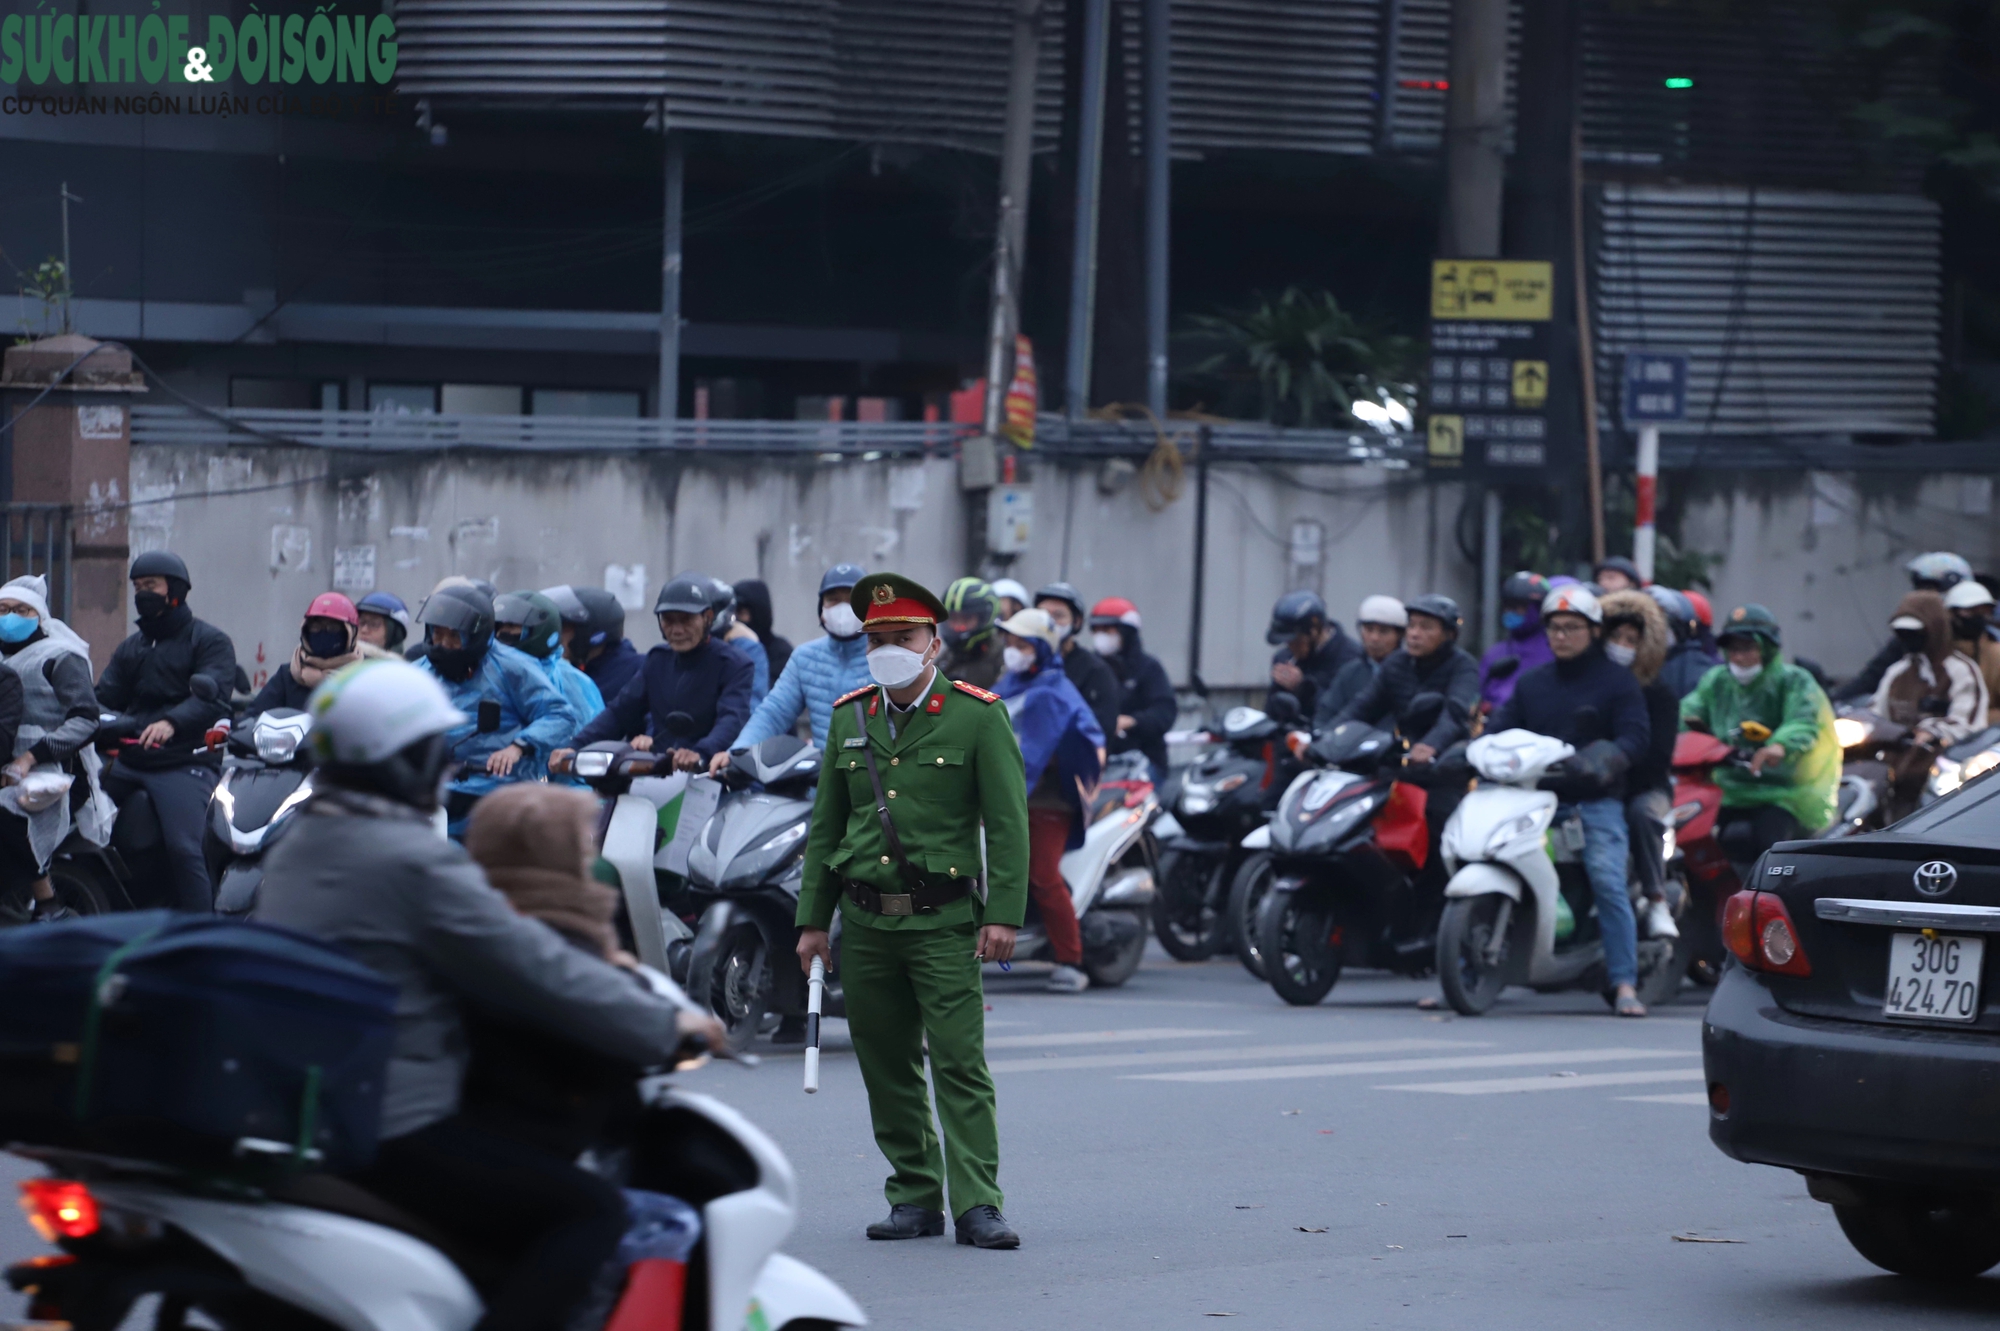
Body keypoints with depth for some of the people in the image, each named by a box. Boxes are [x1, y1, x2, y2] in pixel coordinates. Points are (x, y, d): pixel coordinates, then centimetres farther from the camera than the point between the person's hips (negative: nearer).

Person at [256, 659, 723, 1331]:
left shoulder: (297, 848, 14)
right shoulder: (416, 864, -15)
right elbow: (539, 972, -14)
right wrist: (666, 1026, -2)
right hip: (389, 1135, -10)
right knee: (592, 1210, -9)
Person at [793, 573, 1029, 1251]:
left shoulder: (978, 717, -2)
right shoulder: (850, 718, 11)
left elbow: (1008, 824, -5)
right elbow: (826, 827, 16)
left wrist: (1003, 916, -12)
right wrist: (812, 920, 11)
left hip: (944, 922, -5)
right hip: (865, 925, 5)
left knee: (960, 1063, -10)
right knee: (887, 1069, 7)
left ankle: (977, 1204, -9)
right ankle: (915, 1198, 15)